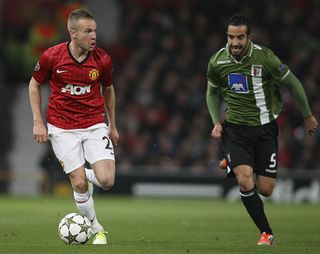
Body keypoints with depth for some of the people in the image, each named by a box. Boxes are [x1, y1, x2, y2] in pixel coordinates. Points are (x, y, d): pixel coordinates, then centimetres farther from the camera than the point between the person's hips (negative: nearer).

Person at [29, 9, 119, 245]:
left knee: (106, 180, -15)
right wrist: (38, 121, -1)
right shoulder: (51, 56, -12)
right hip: (62, 129, -1)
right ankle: (97, 229, 15)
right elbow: (35, 85, 5)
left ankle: (88, 175, 22)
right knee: (80, 184, -8)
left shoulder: (102, 59, -7)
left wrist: (112, 125, 18)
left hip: (95, 125, 1)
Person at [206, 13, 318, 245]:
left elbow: (294, 84, 0)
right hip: (235, 128, 1)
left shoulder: (265, 57, -15)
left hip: (264, 128, 0)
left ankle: (233, 165, 34)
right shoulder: (217, 61, -7)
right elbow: (212, 92, 14)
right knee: (245, 181, -20)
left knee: (266, 190, -1)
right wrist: (216, 122, 1)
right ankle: (267, 233, -5)